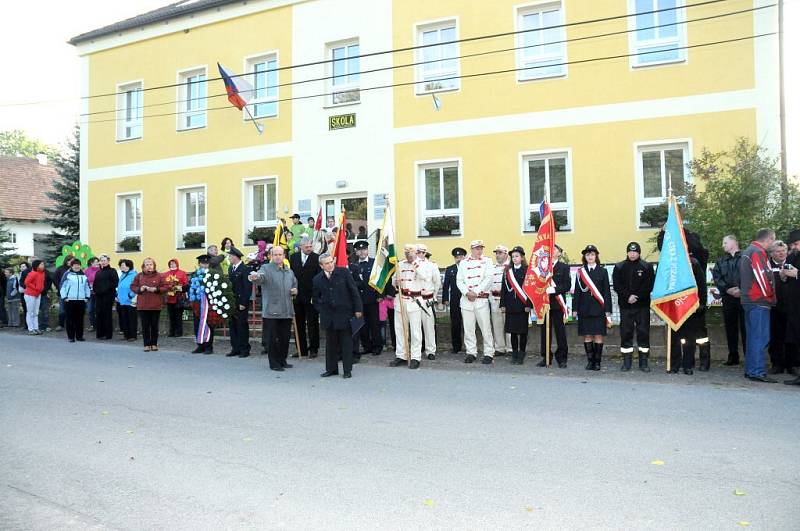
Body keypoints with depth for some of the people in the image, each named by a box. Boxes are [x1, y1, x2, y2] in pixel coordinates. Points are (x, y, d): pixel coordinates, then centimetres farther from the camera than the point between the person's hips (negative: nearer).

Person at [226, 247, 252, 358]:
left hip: (241, 303, -7)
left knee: (242, 326, -2)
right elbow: (229, 284, 15)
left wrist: (243, 303, -16)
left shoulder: (244, 269, -12)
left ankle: (244, 349, 6)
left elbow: (248, 287, -15)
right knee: (233, 325, 9)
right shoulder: (230, 268, 13)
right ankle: (235, 348, 17)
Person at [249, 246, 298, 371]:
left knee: (285, 338, 12)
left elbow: (295, 285, 28)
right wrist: (255, 278, -50)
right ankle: (274, 363, 11)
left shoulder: (289, 272, 15)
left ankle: (282, 360, 26)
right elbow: (260, 276, -26)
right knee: (272, 339, 0)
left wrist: (295, 291, 5)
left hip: (287, 311, 5)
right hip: (271, 311, -5)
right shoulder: (266, 268, -5)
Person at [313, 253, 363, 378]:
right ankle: (331, 369, 20)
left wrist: (357, 309, -5)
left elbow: (354, 291, -2)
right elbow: (315, 297, 19)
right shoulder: (318, 279, 3)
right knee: (330, 343, 8)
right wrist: (321, 309, 7)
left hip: (344, 313, -3)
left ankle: (347, 370, 11)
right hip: (328, 316, 3)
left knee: (346, 343, 3)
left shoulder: (344, 273, -4)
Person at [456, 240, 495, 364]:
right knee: (468, 329, 5)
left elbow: (489, 279, -5)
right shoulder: (463, 263, 12)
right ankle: (471, 353, 14)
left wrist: (475, 292, -11)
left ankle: (489, 354, 4)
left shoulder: (487, 261, 6)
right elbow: (459, 281, 7)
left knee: (486, 328, -4)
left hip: (482, 299, -2)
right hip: (466, 300, 2)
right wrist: (467, 292, -9)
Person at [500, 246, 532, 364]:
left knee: (523, 331, 2)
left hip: (522, 305, -3)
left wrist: (528, 305, -11)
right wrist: (503, 304, 3)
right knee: (512, 330, 6)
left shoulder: (527, 270, -1)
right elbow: (503, 288, 9)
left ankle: (521, 355, 11)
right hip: (510, 305, 3)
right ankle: (514, 354, 15)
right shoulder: (507, 271, 10)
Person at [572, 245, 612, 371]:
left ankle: (597, 361, 7)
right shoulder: (580, 272, 9)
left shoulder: (602, 271, 5)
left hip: (598, 308, -1)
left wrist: (607, 310, -4)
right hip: (584, 308, 1)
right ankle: (590, 361, 11)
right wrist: (575, 308, 2)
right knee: (587, 336, 3)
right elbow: (576, 291, 8)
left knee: (598, 336, -1)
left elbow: (607, 291, 2)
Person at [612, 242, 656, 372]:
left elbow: (649, 285, -4)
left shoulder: (647, 267, 4)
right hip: (625, 305, 1)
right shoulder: (619, 267, 7)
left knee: (643, 332, 1)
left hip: (642, 305, -1)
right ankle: (626, 361, 9)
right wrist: (628, 296, -12)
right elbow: (617, 285, 0)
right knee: (625, 333, 2)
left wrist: (637, 296, -13)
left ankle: (643, 362, 8)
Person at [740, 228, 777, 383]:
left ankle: (750, 370, 18)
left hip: (749, 300, 10)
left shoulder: (747, 251, 18)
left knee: (753, 336, 13)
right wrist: (770, 296, -6)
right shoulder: (758, 252, -13)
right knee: (761, 337, -8)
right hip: (759, 301, -10)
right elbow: (762, 276, -18)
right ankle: (758, 371, -7)